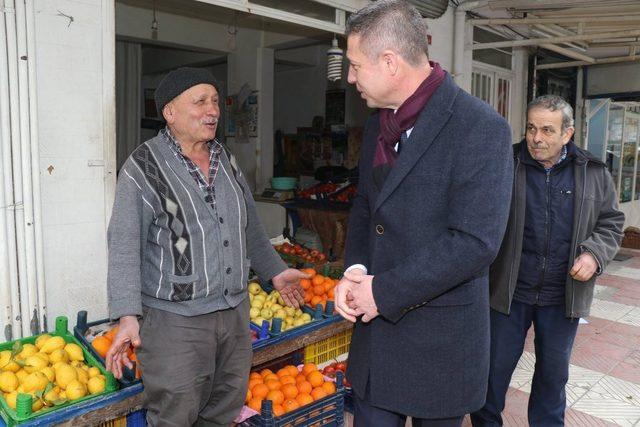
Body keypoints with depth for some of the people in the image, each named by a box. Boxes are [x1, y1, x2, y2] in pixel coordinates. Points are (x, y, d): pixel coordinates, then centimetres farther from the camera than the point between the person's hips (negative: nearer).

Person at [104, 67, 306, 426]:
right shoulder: (144, 167, -10)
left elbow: (250, 226, 19)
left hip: (235, 310, 6)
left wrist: (275, 270, 23)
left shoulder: (226, 160, 9)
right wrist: (128, 317, -22)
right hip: (175, 319, -6)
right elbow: (125, 247, -14)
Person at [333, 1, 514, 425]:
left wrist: (384, 291, -18)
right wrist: (355, 270, -4)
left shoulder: (481, 128, -17)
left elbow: (475, 242, -22)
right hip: (377, 326, 6)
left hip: (440, 340, -5)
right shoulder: (378, 122, 6)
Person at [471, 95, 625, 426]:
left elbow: (611, 221, 9)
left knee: (554, 373, 19)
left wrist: (595, 253, -10)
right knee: (496, 367, 11)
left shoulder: (593, 173, 1)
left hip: (563, 298, 2)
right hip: (510, 291, -2)